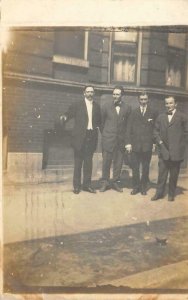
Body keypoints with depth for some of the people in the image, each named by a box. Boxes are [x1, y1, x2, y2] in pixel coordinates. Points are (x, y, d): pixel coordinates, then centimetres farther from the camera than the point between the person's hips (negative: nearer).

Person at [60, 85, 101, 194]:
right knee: (78, 161, 2)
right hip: (80, 137, -3)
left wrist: (97, 127, 3)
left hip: (92, 136, 3)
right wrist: (64, 118, -26)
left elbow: (99, 120, 20)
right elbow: (69, 114, -6)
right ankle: (77, 185, 10)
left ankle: (87, 184, 16)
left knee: (89, 161, 7)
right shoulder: (77, 105, 2)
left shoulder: (97, 106, 12)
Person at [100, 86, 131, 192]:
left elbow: (128, 123, 8)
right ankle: (105, 182, 14)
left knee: (118, 162, 7)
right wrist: (104, 133, 9)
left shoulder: (127, 108, 3)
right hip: (108, 139, -1)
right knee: (106, 161, 2)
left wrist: (125, 136, 5)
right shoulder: (106, 106, 1)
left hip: (121, 140, 1)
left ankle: (115, 182, 20)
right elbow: (102, 121, 8)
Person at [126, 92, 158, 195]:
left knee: (145, 167, 6)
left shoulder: (153, 112, 6)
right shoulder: (134, 112, 8)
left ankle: (143, 187, 17)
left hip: (147, 144, -1)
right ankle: (136, 187, 14)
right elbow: (129, 128, 4)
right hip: (135, 144, 1)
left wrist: (155, 142, -2)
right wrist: (129, 142, -4)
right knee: (135, 167, 3)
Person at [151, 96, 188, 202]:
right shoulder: (161, 117, 10)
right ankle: (159, 193, 11)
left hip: (176, 151, -2)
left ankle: (172, 194, 16)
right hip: (163, 150, 2)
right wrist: (159, 142, -1)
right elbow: (156, 131, 13)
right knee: (162, 173, 4)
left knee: (174, 174, 6)